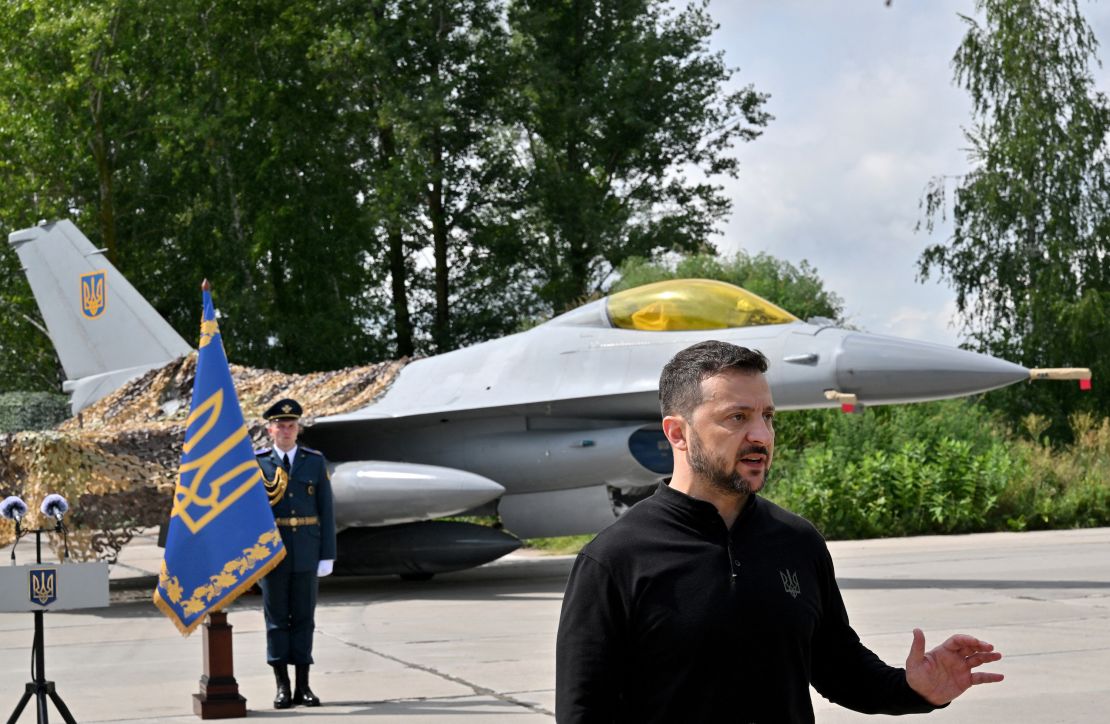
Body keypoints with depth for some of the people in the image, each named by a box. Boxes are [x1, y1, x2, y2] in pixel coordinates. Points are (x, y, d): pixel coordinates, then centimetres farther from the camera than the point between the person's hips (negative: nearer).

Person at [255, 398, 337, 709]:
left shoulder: (315, 461, 4)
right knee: (276, 618, 3)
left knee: (303, 617, 4)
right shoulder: (256, 462, 1)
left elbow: (326, 510, 3)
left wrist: (328, 555, -2)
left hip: (307, 552, 1)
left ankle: (303, 686, 10)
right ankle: (282, 686, 9)